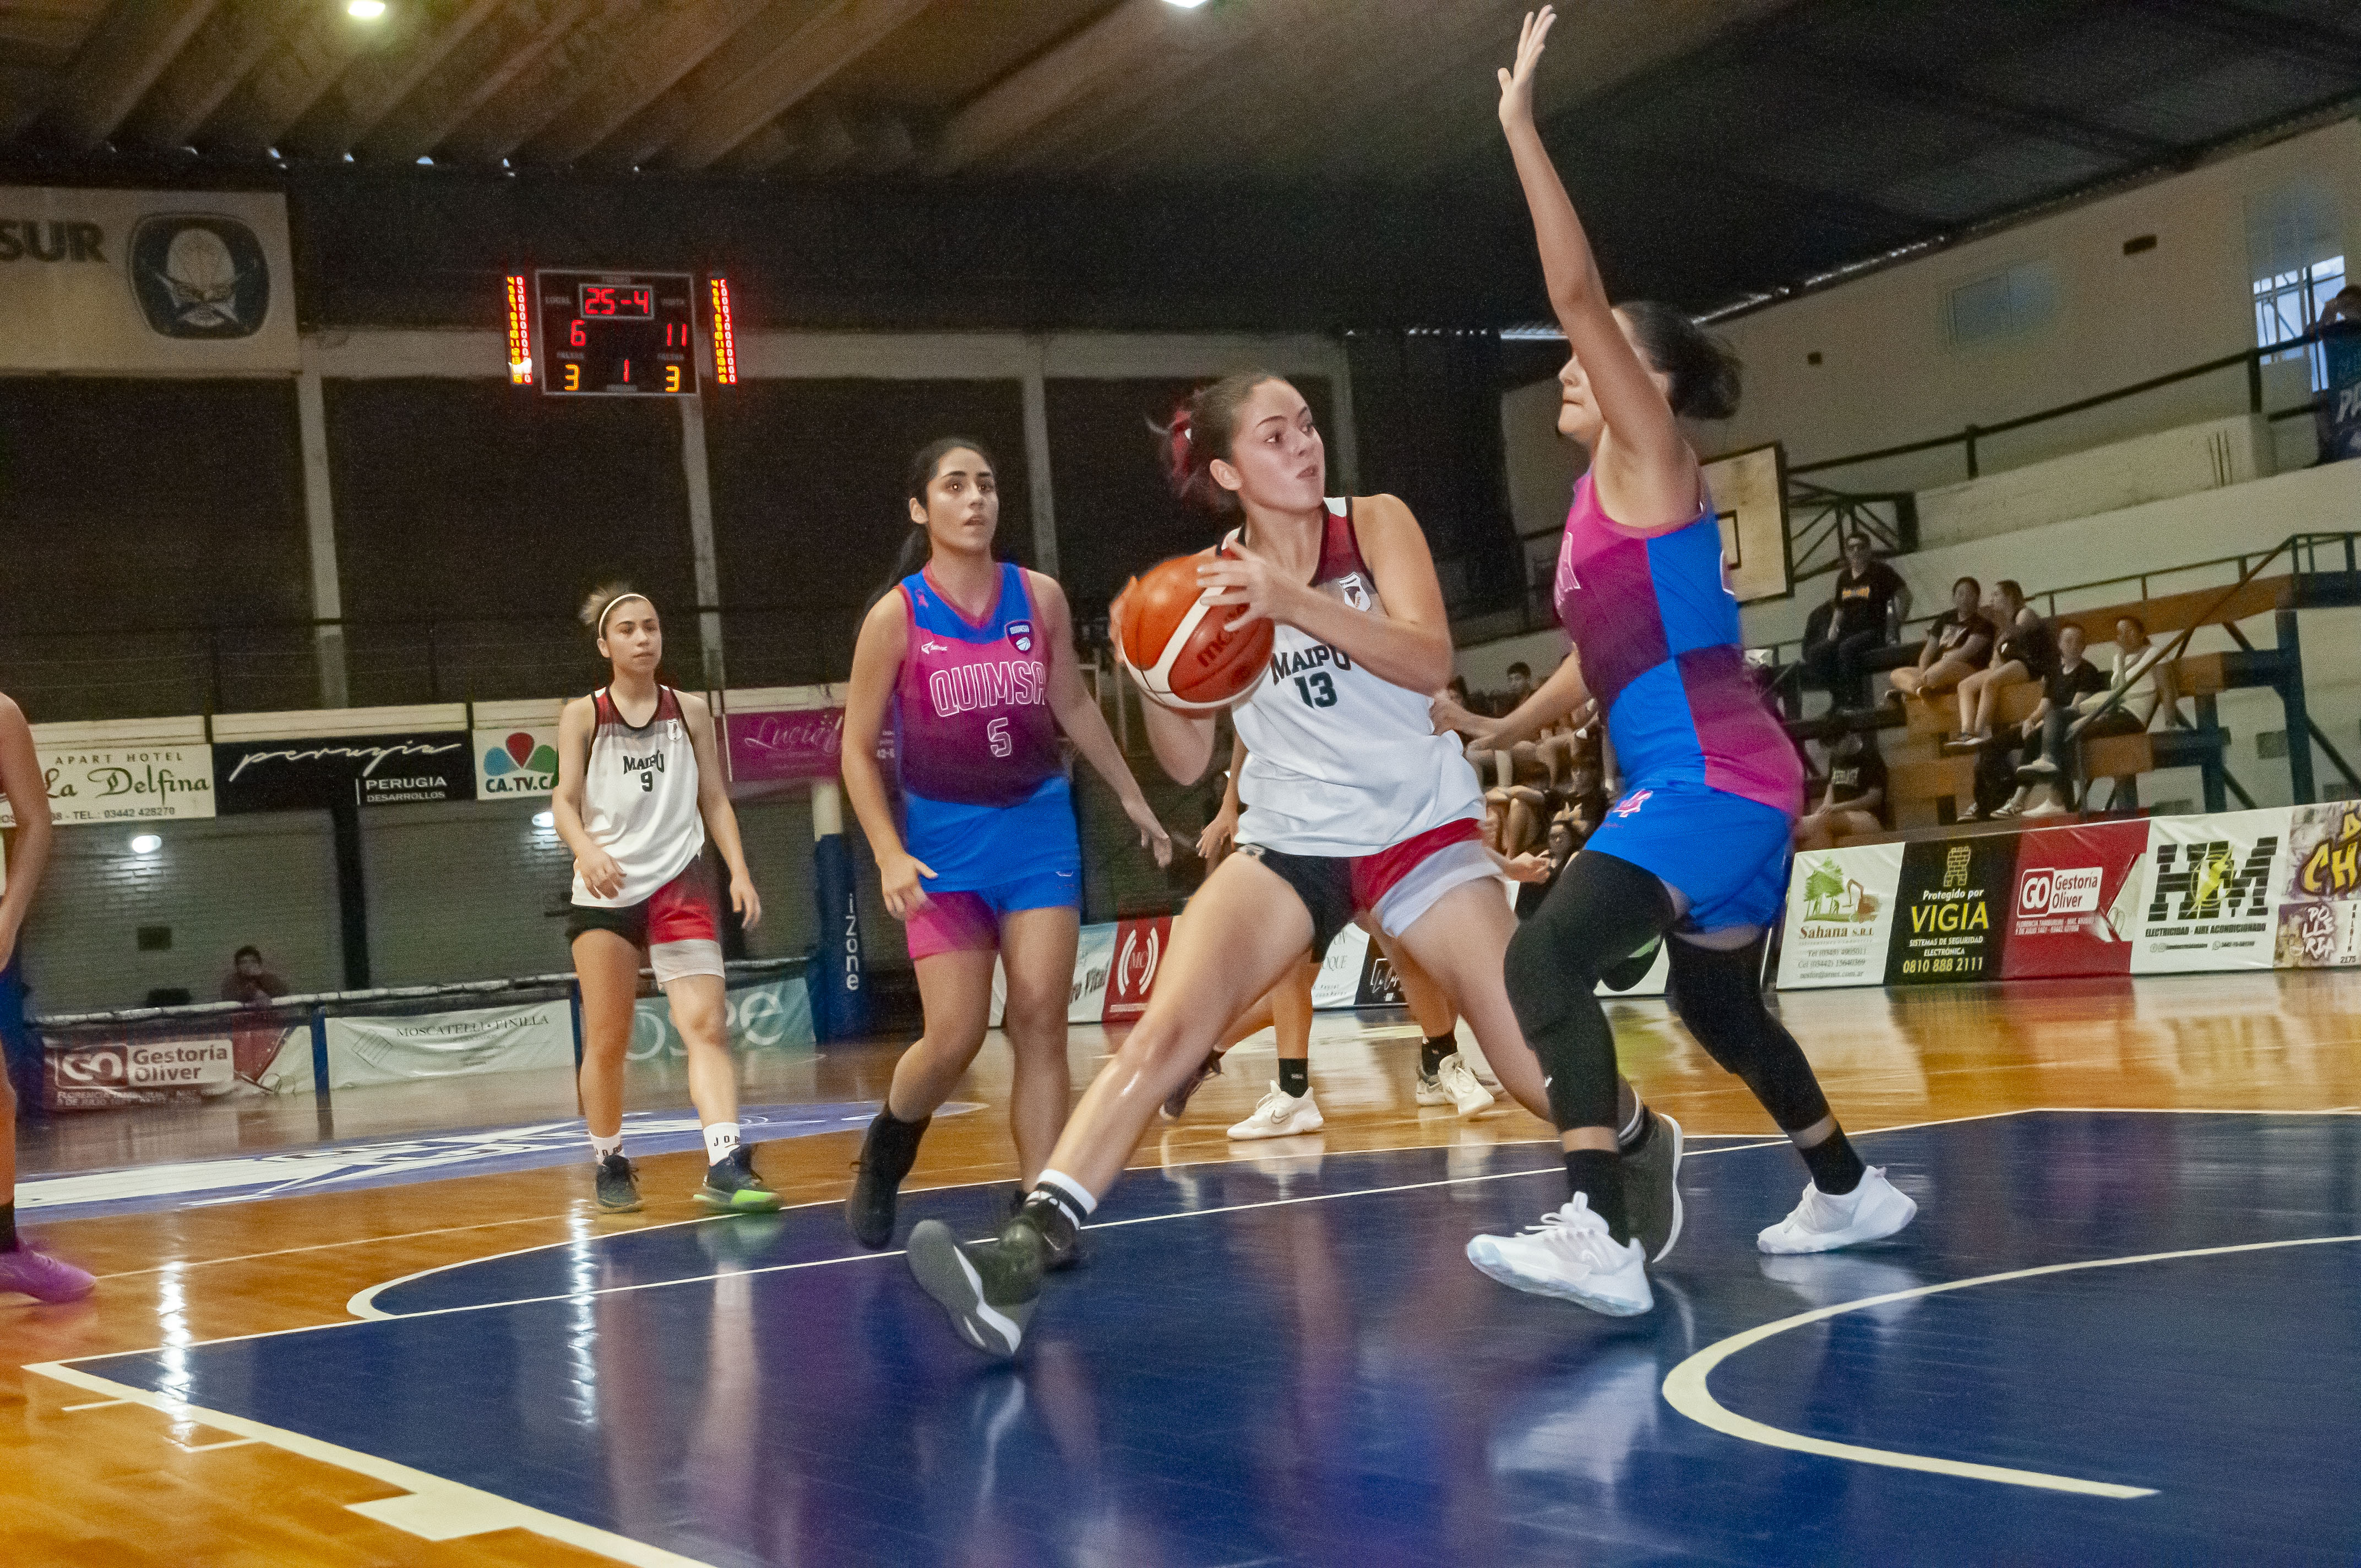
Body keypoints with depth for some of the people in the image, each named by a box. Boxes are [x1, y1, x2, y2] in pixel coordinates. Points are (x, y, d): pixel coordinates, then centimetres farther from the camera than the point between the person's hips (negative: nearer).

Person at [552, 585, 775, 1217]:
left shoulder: (691, 710, 10)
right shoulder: (584, 715, 5)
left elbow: (715, 800, 13)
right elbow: (565, 800, -2)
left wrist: (739, 871, 0)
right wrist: (587, 850, -23)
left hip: (679, 885, 1)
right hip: (605, 892, 0)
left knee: (706, 1023, -15)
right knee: (607, 1041, 5)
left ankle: (725, 1167, -25)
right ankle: (610, 1164, 25)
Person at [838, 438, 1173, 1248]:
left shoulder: (1040, 597, 0)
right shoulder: (896, 617, -8)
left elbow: (1074, 706, 15)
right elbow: (858, 748, -3)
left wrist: (1131, 797, 18)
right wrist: (890, 857, -13)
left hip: (1038, 827, 2)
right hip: (944, 839, -2)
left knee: (1040, 1026, -6)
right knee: (956, 1037, -6)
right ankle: (886, 1150, 24)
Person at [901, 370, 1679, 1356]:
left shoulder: (1375, 526, -6)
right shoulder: (1213, 582, 0)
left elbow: (1430, 660, -23)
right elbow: (1186, 761, 2)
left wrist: (1294, 603, -37)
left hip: (1420, 829, -1)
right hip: (1288, 840, 2)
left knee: (1537, 1068, -4)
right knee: (1165, 1028, -19)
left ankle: (1644, 1143, 30)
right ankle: (1029, 1248, -25)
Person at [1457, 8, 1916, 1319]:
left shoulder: (1652, 458, -5)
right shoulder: (1602, 499, 19)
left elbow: (1579, 291, -17)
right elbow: (1604, 660, 27)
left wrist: (1519, 119, -17)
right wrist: (1501, 734, 22)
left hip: (1715, 783, -10)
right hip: (1715, 789, 10)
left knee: (1549, 958, -24)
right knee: (1718, 1005, 25)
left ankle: (1602, 1238, -32)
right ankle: (1852, 1192, 43)